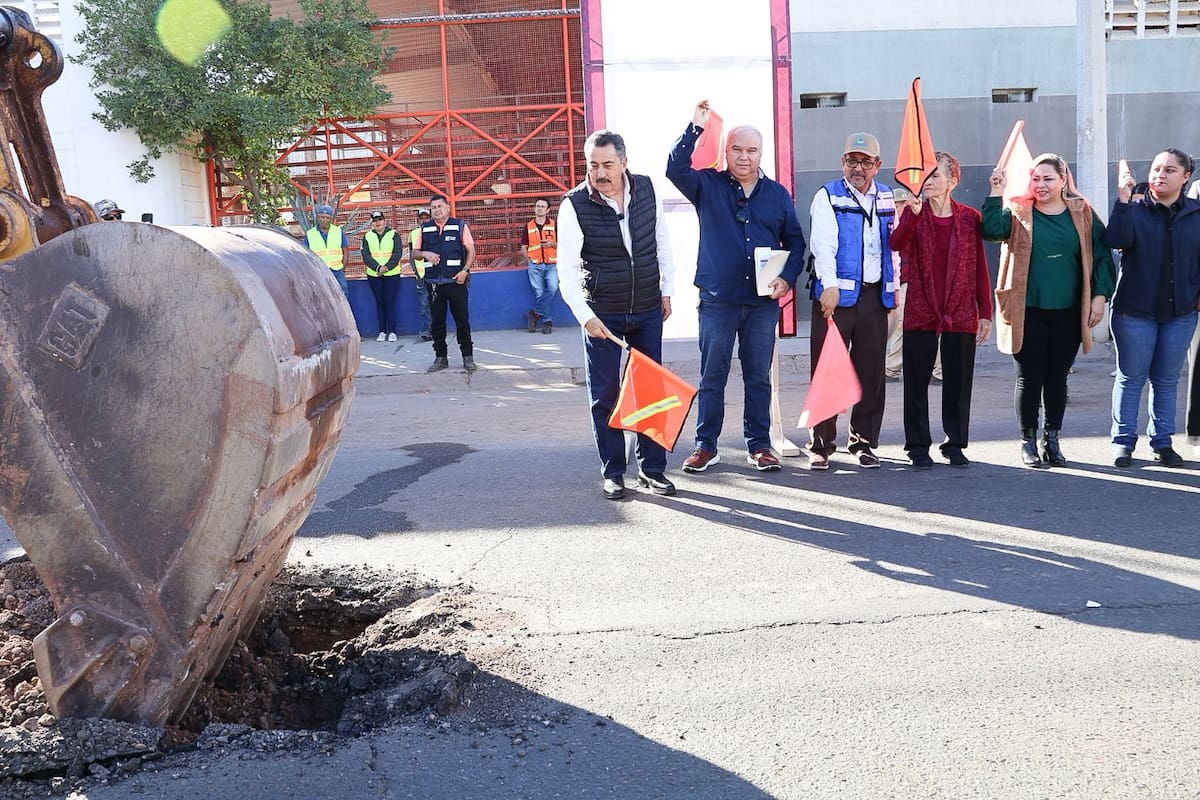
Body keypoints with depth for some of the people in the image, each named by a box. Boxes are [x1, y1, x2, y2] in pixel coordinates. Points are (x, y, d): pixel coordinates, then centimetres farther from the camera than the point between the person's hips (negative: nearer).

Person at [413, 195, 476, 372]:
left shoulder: (460, 226, 2)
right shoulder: (425, 229, 10)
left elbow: (471, 250, 0)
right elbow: (414, 253, 14)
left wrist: (465, 270, -13)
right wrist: (425, 254, -8)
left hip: (456, 282, -3)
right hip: (434, 283, 3)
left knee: (462, 320, 1)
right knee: (437, 322, 6)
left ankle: (468, 356, 10)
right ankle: (440, 357, 15)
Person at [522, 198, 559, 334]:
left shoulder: (554, 225, 6)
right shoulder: (528, 227, 9)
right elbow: (523, 247, 13)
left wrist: (552, 244, -10)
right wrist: (529, 260, 0)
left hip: (551, 264, -1)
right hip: (535, 266, 1)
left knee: (552, 288, -22)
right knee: (539, 293, -3)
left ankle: (535, 313, -8)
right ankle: (547, 321, 7)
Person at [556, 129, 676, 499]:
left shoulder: (648, 190, -3)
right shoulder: (575, 205, -14)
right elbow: (566, 269, -15)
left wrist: (667, 290, 11)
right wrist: (585, 316, -25)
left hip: (648, 309, 3)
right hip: (602, 313, -3)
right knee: (605, 395, 3)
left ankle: (652, 469, 19)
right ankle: (612, 473, 16)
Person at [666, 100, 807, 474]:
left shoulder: (777, 194, 9)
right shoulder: (707, 186, 3)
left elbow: (795, 241, 12)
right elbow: (675, 168, -14)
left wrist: (787, 278, -3)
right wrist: (695, 128, -20)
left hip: (763, 302, 2)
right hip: (717, 300, -2)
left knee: (759, 377, 8)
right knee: (711, 376, 4)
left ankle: (759, 445, 17)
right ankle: (706, 445, 13)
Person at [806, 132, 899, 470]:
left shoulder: (887, 198, 15)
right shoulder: (828, 196, 0)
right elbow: (824, 243, -13)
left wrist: (894, 287, 15)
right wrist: (830, 285, -25)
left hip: (875, 294, 4)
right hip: (836, 293, -4)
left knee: (871, 372, 7)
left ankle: (864, 442, 18)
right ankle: (821, 445, 6)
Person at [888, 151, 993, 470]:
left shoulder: (969, 217, 4)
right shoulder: (912, 212, 3)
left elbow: (980, 267, 5)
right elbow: (896, 244, -17)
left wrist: (985, 312, 2)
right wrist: (913, 214, -31)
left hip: (960, 314, 1)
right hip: (920, 312, 0)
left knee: (958, 383, 7)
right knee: (917, 382, 4)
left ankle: (955, 445, 19)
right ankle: (918, 446, 13)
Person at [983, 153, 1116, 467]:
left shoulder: (1082, 213, 5)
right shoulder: (1018, 212, 1)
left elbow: (1101, 255, 6)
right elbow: (991, 230, -18)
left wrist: (1100, 295, -2)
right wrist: (997, 193, -22)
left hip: (1068, 313, 2)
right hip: (1028, 312, -2)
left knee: (1057, 379, 9)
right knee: (1030, 378, 3)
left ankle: (1052, 440, 22)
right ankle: (1028, 442, 15)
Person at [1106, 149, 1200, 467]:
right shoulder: (1134, 210, -3)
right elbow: (1116, 240, -21)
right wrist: (1123, 200, -25)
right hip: (1136, 311, -2)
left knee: (1167, 380, 10)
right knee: (1131, 378, 4)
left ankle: (1162, 442, 19)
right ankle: (1123, 441, 11)